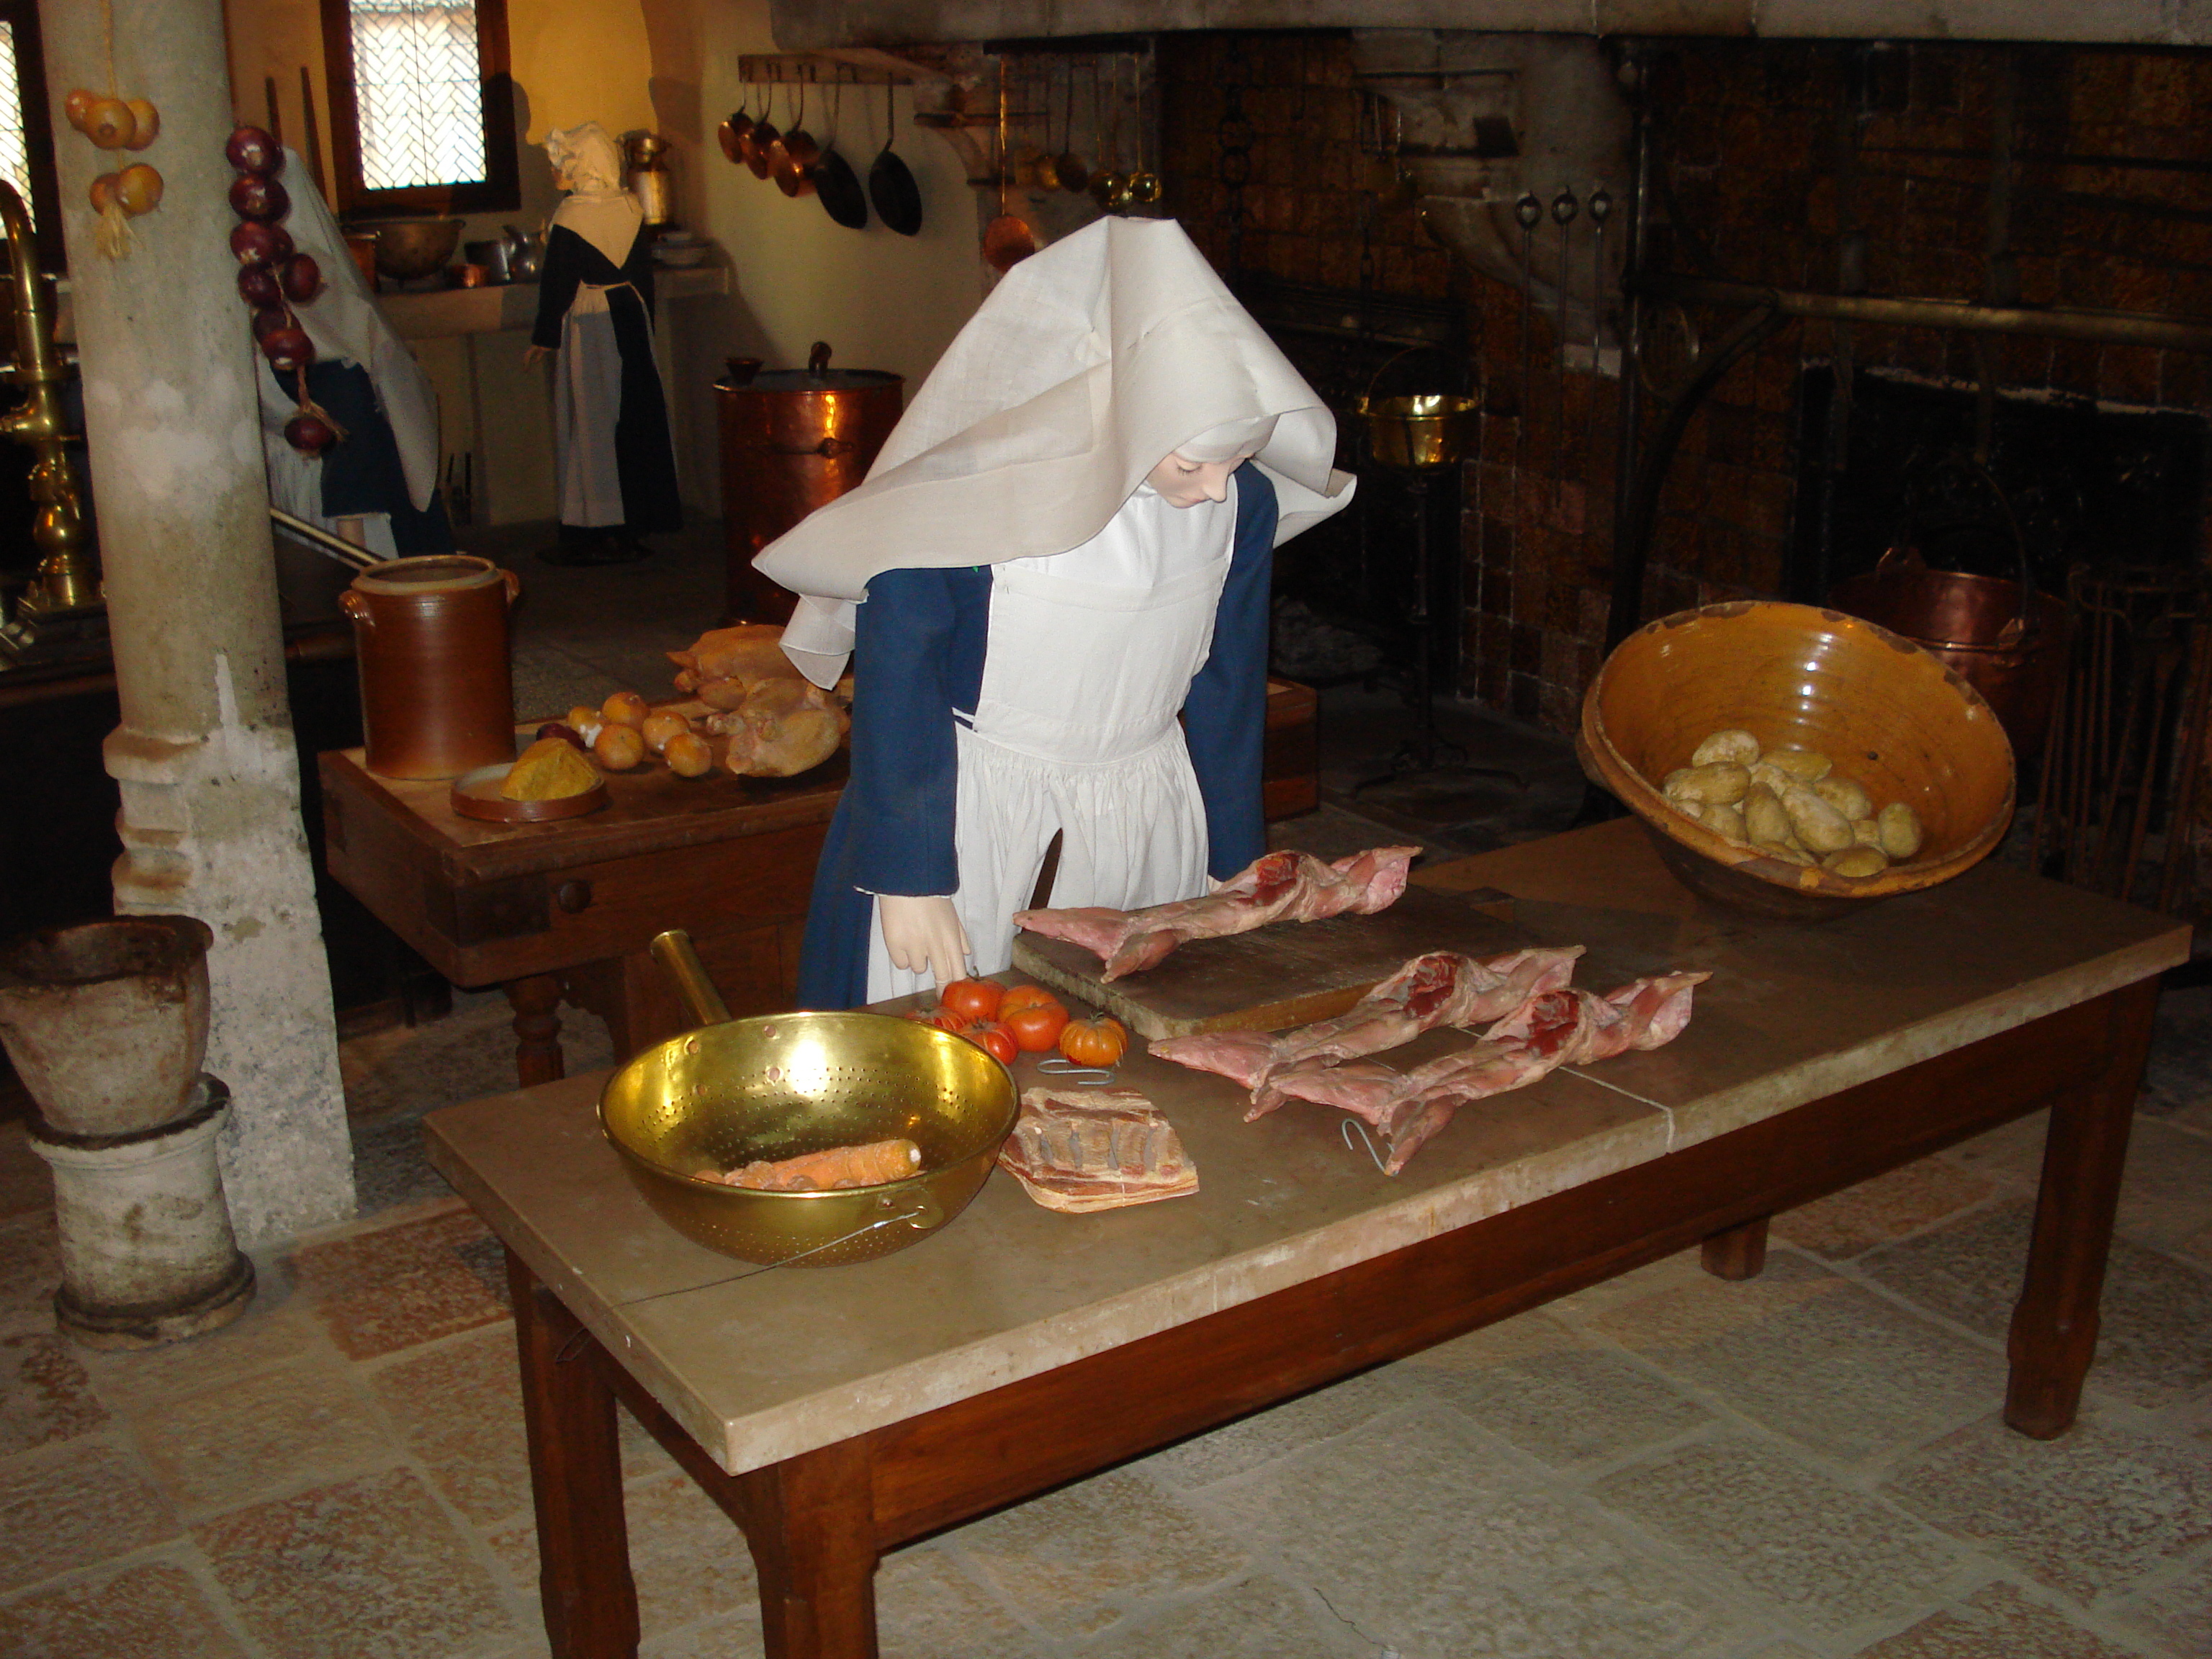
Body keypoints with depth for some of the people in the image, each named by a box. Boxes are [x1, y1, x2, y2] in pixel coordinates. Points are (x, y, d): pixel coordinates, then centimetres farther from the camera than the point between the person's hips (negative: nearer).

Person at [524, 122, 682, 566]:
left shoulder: (569, 217, -13)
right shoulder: (632, 210, 2)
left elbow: (557, 282, -11)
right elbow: (645, 274, 8)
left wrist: (543, 338, -2)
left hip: (586, 326, -5)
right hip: (631, 319, 5)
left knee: (589, 423, 0)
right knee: (635, 417, 10)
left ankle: (593, 533, 3)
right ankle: (635, 525, 16)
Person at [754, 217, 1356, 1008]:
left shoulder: (1244, 500, -8)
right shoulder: (982, 485, -24)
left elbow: (1228, 681, 6)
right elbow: (896, 674, -16)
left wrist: (1237, 863, 12)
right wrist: (907, 877, -15)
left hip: (1144, 813, 5)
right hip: (968, 809, -4)